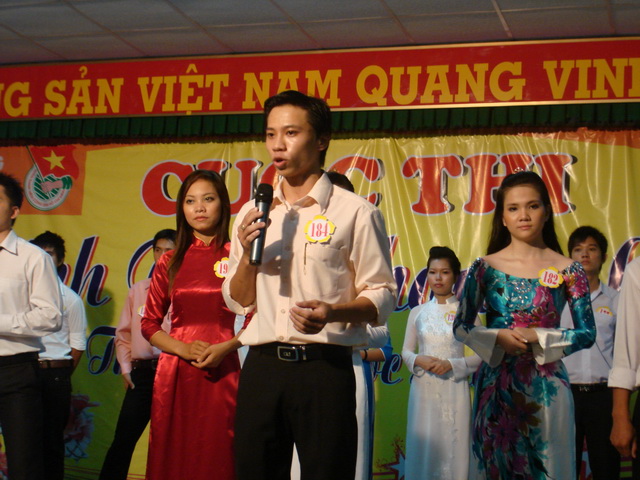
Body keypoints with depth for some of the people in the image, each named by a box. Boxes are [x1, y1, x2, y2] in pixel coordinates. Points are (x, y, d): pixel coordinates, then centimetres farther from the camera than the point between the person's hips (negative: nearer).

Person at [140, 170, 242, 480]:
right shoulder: (170, 263, 10)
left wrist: (224, 348, -16)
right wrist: (184, 348, -5)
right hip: (174, 373, 3)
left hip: (221, 372, -3)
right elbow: (149, 324, 11)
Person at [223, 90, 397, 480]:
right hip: (262, 365, 4)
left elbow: (382, 296, -2)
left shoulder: (355, 212, 0)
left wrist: (332, 312, -21)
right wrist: (248, 255, -3)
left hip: (324, 365, -4)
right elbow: (238, 302, 16)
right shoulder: (252, 214, 14)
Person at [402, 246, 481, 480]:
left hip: (454, 389, -2)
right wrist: (419, 360, -9)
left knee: (453, 446, -3)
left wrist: (452, 365, -14)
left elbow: (480, 355, -1)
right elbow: (406, 351, 12)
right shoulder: (418, 312, 9)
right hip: (423, 388, 2)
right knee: (423, 448, 1)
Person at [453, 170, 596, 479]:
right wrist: (498, 337, -13)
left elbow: (587, 334, -1)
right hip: (496, 382, 1)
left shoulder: (568, 271, -1)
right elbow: (461, 327, 3)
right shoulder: (485, 267, 1)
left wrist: (539, 338, -13)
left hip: (547, 386, -1)